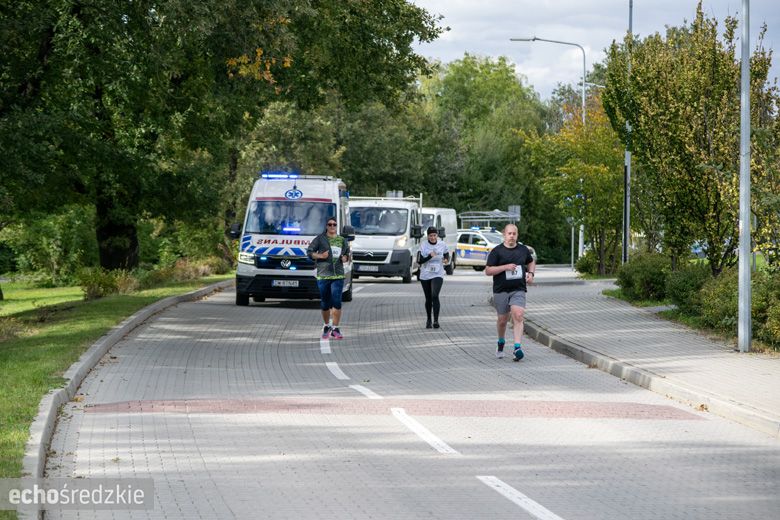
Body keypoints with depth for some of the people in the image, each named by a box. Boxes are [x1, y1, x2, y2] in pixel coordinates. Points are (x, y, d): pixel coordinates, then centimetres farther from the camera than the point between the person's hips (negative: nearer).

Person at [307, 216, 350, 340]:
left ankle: (335, 329, -8)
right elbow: (309, 252, 4)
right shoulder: (320, 238, 4)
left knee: (337, 302, -11)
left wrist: (345, 258, 5)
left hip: (338, 275, 1)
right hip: (323, 275, -1)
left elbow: (347, 253, 28)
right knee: (325, 303, 6)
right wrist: (320, 256, -13)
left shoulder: (342, 240, 15)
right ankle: (326, 326, 25)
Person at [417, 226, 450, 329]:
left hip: (438, 274, -1)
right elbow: (419, 261, -11)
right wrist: (429, 256, -25)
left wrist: (446, 260, -7)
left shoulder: (442, 244, 0)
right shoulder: (423, 246, -5)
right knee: (428, 299, 9)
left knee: (435, 296, -20)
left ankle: (436, 320, -20)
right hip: (425, 275, 1)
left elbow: (446, 255, 16)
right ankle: (428, 320, 26)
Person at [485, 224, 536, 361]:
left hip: (518, 290, 1)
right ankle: (501, 343, 36)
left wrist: (531, 273, 9)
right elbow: (488, 271, -6)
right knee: (502, 319, 8)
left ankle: (517, 347, -25)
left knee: (518, 316, -18)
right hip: (501, 290, -1)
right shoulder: (497, 251, -1)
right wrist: (505, 267, -16)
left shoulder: (523, 250, 9)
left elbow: (531, 262, 29)